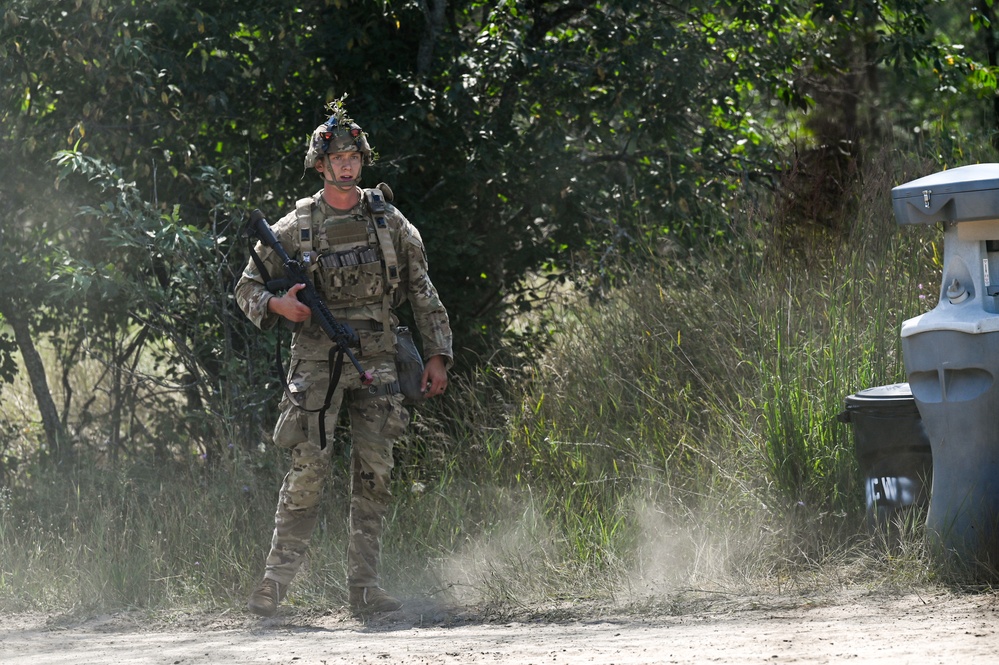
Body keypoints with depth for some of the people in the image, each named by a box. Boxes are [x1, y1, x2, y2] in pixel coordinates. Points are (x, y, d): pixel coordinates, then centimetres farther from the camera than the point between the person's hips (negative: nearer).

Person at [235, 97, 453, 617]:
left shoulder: (390, 222, 8)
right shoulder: (296, 227, 3)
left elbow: (422, 292, 12)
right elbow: (248, 285, 10)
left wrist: (437, 354, 6)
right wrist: (277, 305, -11)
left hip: (375, 363, 2)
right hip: (316, 363, -2)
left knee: (374, 473, -2)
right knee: (307, 470, -10)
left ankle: (363, 587, 1)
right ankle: (276, 580, -6)